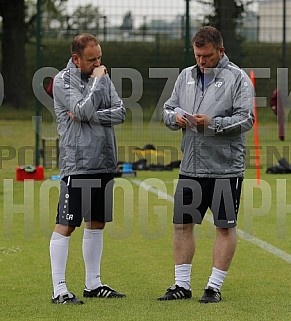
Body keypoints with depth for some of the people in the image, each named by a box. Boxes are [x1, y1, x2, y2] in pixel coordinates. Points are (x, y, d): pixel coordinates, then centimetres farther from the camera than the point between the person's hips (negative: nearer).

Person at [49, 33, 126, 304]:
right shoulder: (63, 81, -6)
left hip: (104, 163, 7)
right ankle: (59, 290, -6)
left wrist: (90, 116, -12)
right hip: (76, 164, -7)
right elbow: (83, 110, -20)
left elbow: (120, 113, 2)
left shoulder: (102, 77, 12)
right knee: (66, 226, -7)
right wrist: (97, 81, -10)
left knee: (96, 223, 13)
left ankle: (93, 284, 22)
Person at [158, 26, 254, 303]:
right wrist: (175, 117, -7)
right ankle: (182, 285, 17)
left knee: (225, 227, 2)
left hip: (225, 168, -5)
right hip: (190, 166, 5)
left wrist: (213, 123, -23)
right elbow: (167, 109, 16)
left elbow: (246, 119, -13)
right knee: (182, 224, 7)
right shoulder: (185, 76, 12)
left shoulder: (237, 78, -5)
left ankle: (215, 286, 10)